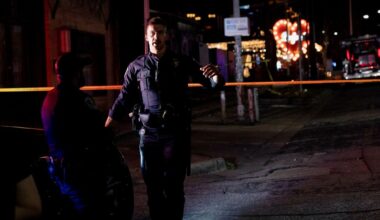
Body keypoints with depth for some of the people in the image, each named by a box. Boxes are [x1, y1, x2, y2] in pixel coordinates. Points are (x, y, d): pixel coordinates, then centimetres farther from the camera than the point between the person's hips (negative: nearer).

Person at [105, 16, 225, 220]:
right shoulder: (136, 66, 4)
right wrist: (104, 130, 1)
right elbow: (123, 100, 6)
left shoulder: (182, 62, 3)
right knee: (153, 186, 8)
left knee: (173, 186, 0)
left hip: (175, 133, -1)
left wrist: (215, 75, -20)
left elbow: (214, 84, 4)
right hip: (148, 134, 1)